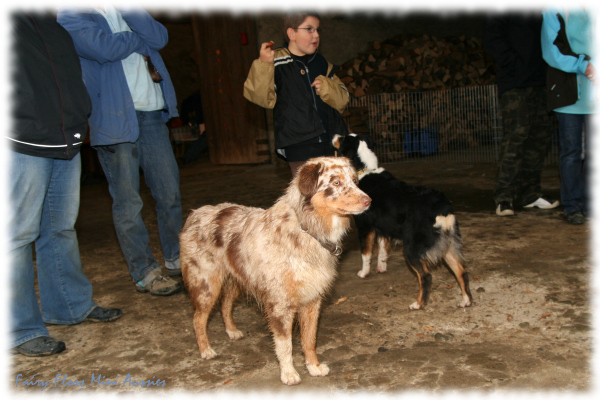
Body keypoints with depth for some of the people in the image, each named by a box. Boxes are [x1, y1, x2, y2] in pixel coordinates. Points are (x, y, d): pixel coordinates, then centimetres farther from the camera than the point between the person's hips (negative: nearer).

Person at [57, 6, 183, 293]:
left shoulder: (123, 13, 20)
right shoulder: (71, 15, 3)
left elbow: (160, 37, 1)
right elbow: (105, 48, -16)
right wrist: (137, 39, 1)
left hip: (152, 113, 6)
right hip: (116, 119, -5)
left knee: (170, 193, 8)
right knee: (128, 203, -2)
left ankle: (176, 258, 24)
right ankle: (145, 273, 10)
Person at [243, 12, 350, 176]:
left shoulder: (322, 64, 12)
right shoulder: (276, 63, -4)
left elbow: (342, 100, 11)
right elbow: (262, 98, -16)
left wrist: (327, 88, -9)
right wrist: (263, 65, -28)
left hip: (332, 143, 6)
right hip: (300, 148, -5)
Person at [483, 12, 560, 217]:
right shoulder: (503, 11, 0)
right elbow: (492, 39, -9)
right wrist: (517, 65, -17)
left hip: (540, 83, 7)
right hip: (515, 84, -7)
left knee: (542, 135, 6)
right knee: (516, 136, -12)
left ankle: (530, 194, 14)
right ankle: (504, 198, -8)